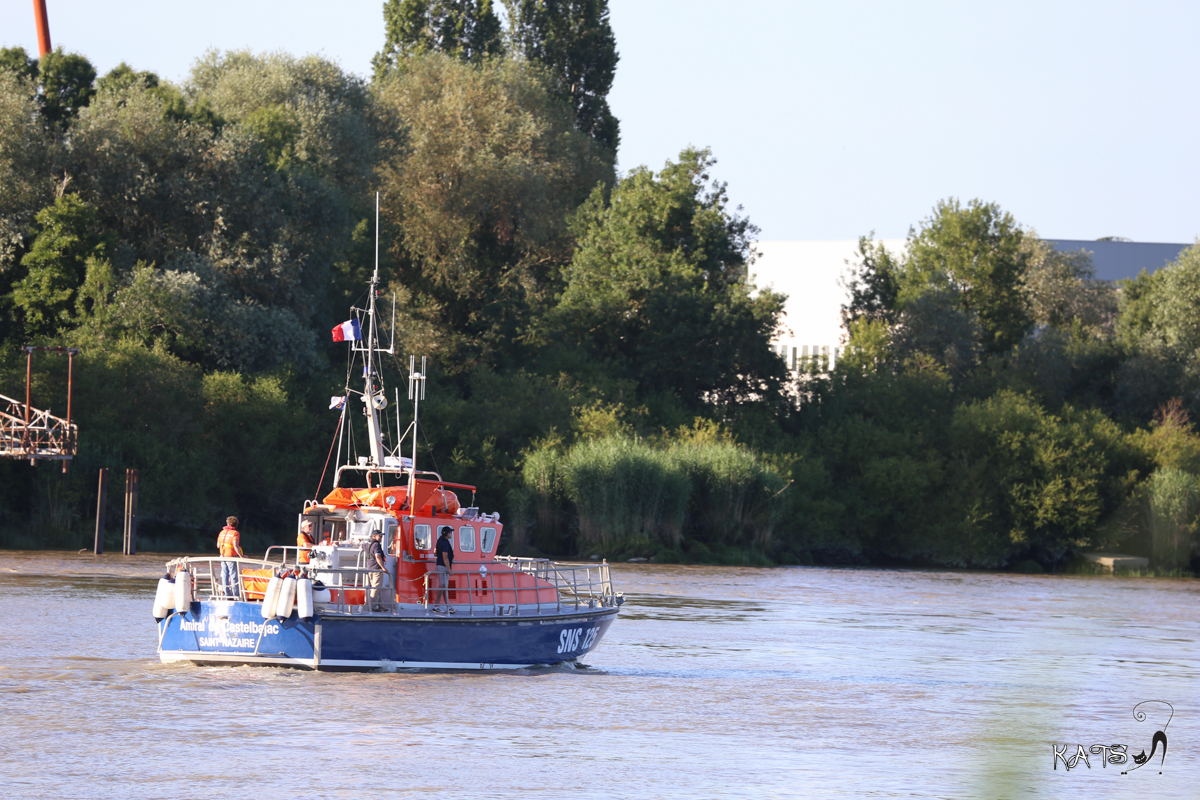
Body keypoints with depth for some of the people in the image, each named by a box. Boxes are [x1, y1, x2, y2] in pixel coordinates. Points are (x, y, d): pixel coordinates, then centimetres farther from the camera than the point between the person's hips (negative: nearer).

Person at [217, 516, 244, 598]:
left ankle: (227, 593, 11)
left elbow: (218, 545, 12)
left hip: (223, 557, 6)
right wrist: (241, 556, -15)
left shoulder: (222, 532, 8)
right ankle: (236, 594, -1)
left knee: (225, 575, 9)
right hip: (232, 557, -6)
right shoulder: (235, 533, -12)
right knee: (234, 575, -2)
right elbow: (235, 546, -21)